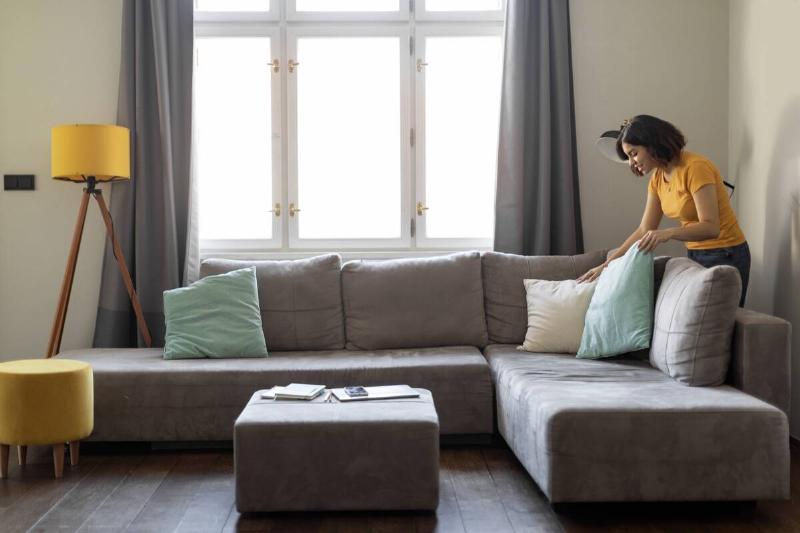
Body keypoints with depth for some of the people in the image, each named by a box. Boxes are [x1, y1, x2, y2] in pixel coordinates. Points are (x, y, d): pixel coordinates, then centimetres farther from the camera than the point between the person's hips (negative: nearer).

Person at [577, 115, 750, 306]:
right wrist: (607, 263, 0)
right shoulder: (657, 178, 3)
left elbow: (710, 227, -27)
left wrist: (668, 233, -42)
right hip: (696, 255, 7)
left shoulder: (695, 167, -20)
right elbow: (645, 230, 6)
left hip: (725, 257, -7)